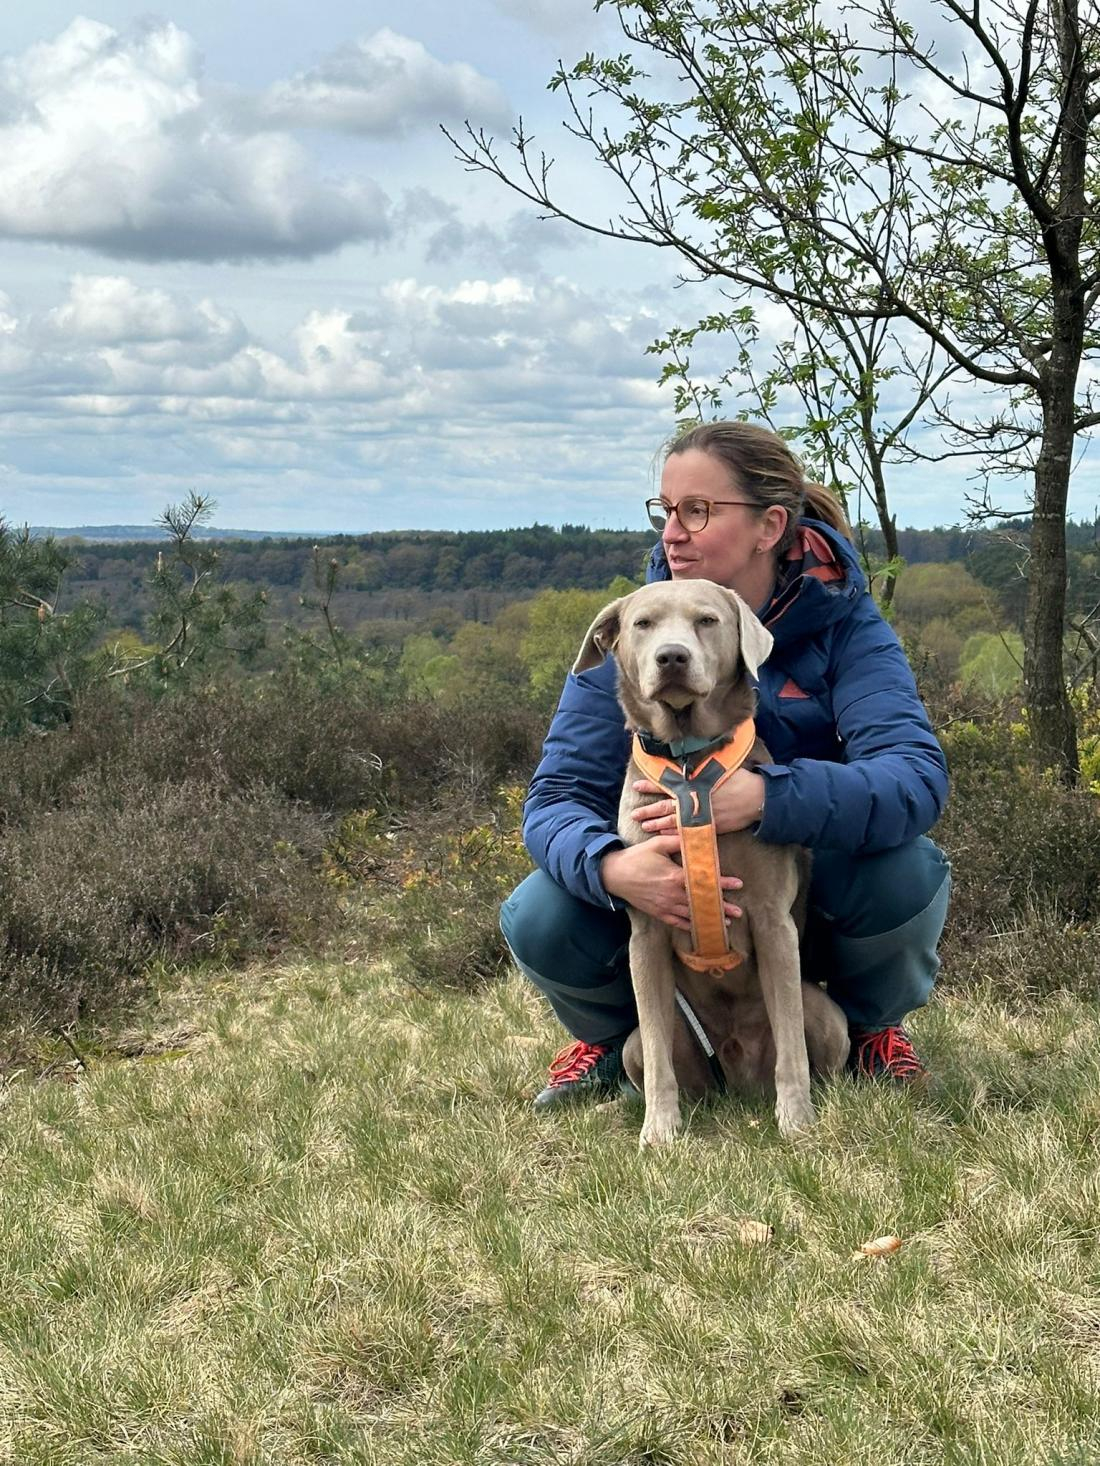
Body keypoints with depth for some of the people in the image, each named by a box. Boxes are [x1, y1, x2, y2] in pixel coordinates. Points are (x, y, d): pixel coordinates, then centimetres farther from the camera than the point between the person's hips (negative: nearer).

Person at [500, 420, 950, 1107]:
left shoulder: (846, 625, -17)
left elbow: (918, 779, -33)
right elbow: (558, 796, -18)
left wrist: (767, 797, -51)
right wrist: (612, 868, -42)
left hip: (816, 901, -1)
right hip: (669, 896, 1)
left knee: (909, 873, -32)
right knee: (539, 919, -27)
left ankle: (870, 1025, 3)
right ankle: (614, 1034, 10)